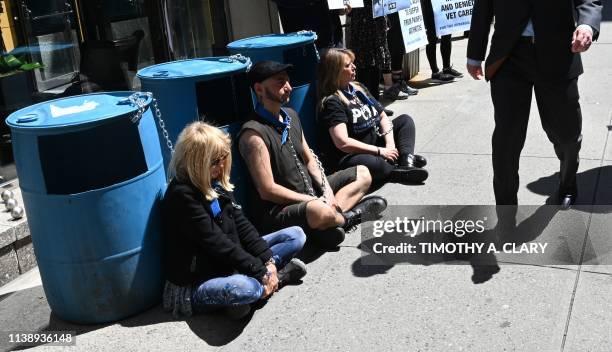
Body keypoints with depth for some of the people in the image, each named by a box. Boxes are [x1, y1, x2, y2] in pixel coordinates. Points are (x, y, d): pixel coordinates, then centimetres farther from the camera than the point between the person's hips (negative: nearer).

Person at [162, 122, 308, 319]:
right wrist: (261, 272, -21)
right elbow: (216, 243, -23)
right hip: (194, 285, -9)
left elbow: (240, 223, 2)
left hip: (231, 264, 9)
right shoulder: (182, 195, -20)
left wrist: (268, 261, -10)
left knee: (296, 235, 6)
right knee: (243, 288, -43)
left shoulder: (217, 183, 6)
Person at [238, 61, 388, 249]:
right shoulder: (253, 133, -20)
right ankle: (348, 217, -2)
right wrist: (315, 200, -16)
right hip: (278, 208, -10)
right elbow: (267, 190, -22)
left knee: (363, 174, 13)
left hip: (311, 192, 10)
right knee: (320, 212, -41)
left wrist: (327, 190, -4)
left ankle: (328, 224, -13)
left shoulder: (291, 116, 8)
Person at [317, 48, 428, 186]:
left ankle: (407, 161, -16)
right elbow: (343, 143, -25)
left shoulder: (358, 88, 11)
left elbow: (382, 116, 12)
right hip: (349, 157, -10)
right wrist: (380, 151, -20)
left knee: (405, 120, 10)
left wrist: (390, 143, -7)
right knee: (373, 164, -42)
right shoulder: (331, 101, -15)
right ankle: (399, 171, -10)